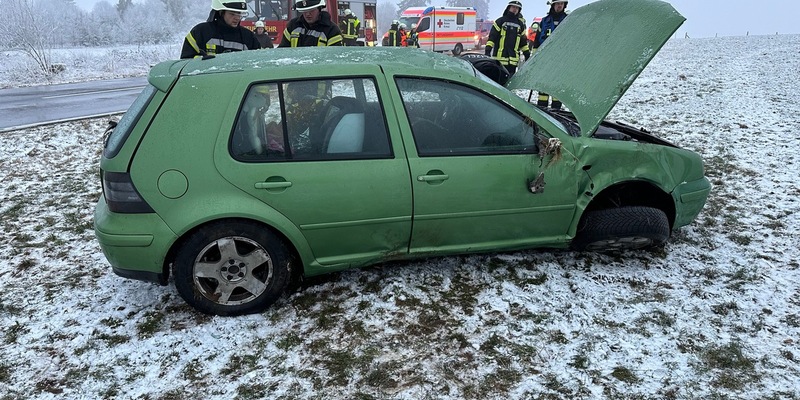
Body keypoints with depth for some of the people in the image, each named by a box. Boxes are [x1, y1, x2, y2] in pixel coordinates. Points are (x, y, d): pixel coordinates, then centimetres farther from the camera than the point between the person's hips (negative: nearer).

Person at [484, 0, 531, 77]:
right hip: (499, 57, -3)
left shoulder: (520, 24, 17)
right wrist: (488, 49, -12)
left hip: (513, 59, 4)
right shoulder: (500, 21, 5)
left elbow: (523, 41, 22)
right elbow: (492, 36, -1)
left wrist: (527, 54, 19)